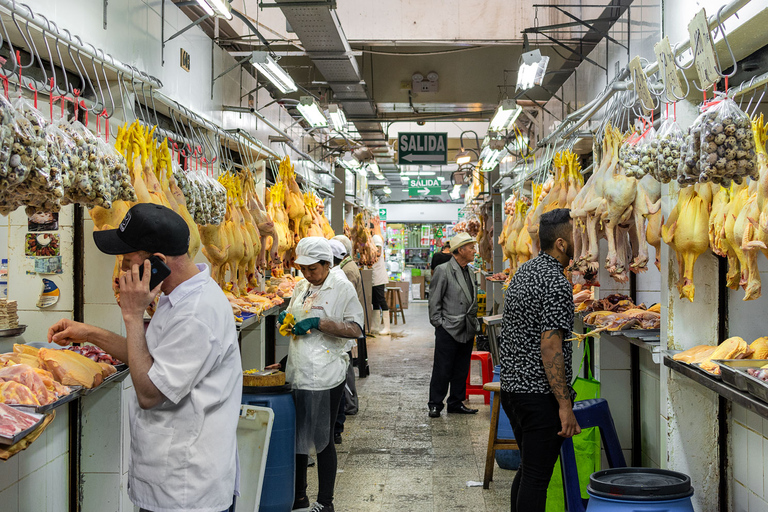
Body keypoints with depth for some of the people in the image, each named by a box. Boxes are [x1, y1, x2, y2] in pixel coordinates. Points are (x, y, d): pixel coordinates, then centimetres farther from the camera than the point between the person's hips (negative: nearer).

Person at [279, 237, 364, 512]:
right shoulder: (302, 286, 11)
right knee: (297, 435, 14)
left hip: (325, 376, -6)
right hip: (297, 373, 7)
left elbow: (356, 329, -17)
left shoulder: (342, 287, -9)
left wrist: (318, 323, -23)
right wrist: (286, 319, 3)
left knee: (322, 439, 3)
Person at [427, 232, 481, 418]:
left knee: (461, 370, 12)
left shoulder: (468, 272, 13)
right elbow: (434, 300, -8)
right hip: (448, 330, -7)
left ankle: (456, 403, 22)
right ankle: (435, 404, 9)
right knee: (442, 370, -1)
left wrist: (474, 324, 12)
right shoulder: (443, 270, -9)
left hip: (467, 330, 7)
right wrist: (439, 323, -11)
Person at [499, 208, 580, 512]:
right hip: (540, 393, -9)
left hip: (511, 387, 9)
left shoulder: (524, 271, 12)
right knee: (536, 476, -3)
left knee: (528, 470, 19)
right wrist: (565, 405, -21)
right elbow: (550, 347, -23)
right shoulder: (556, 283, -17)